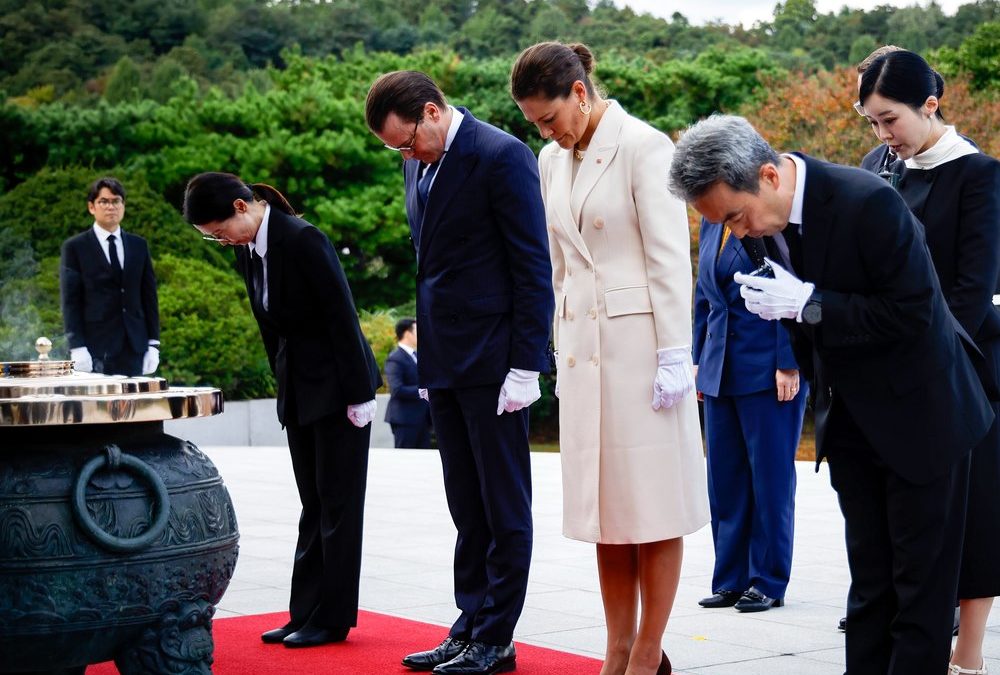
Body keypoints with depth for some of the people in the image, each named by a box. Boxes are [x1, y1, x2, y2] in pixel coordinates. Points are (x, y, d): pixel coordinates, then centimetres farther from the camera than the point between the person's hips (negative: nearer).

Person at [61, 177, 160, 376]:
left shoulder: (139, 245, 14)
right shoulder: (75, 247, 3)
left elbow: (149, 296, 13)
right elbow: (70, 301, -2)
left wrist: (153, 344, 6)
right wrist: (77, 348, -10)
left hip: (134, 348, 3)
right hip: (96, 351, -3)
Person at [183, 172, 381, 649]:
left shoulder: (303, 240, -20)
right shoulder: (247, 250, 4)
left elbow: (342, 316, -19)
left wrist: (359, 394, -17)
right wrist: (285, 388, 12)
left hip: (338, 385, -8)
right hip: (299, 387, 8)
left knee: (336, 504, 0)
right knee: (314, 506, 11)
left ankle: (332, 618, 6)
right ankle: (306, 613, 15)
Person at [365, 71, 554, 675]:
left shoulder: (501, 156, -12)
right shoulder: (419, 167, 12)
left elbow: (534, 267, -13)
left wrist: (526, 365, -16)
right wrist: (429, 360, 15)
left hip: (493, 361, -8)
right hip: (445, 363, 8)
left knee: (504, 508, 2)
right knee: (468, 511, 13)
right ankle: (470, 626, 21)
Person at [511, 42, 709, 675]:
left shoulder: (644, 146, -9)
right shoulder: (553, 161, 12)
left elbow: (671, 259, -12)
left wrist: (674, 356, -15)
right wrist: (564, 349, 15)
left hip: (640, 341, -7)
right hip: (582, 346, 7)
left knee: (653, 507, 0)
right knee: (606, 507, 9)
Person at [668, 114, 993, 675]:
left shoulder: (869, 203, -26)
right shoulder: (764, 219, -4)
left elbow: (914, 313, -24)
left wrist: (808, 305, -27)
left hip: (919, 413, -7)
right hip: (850, 419, 7)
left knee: (922, 580, 1)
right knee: (870, 575, 12)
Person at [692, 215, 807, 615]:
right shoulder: (710, 221, 10)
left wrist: (788, 364, -14)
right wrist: (699, 359, 15)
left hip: (768, 368, -6)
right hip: (720, 369, 7)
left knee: (770, 475, 3)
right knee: (724, 477, 8)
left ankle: (767, 582, 12)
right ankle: (731, 579, 16)